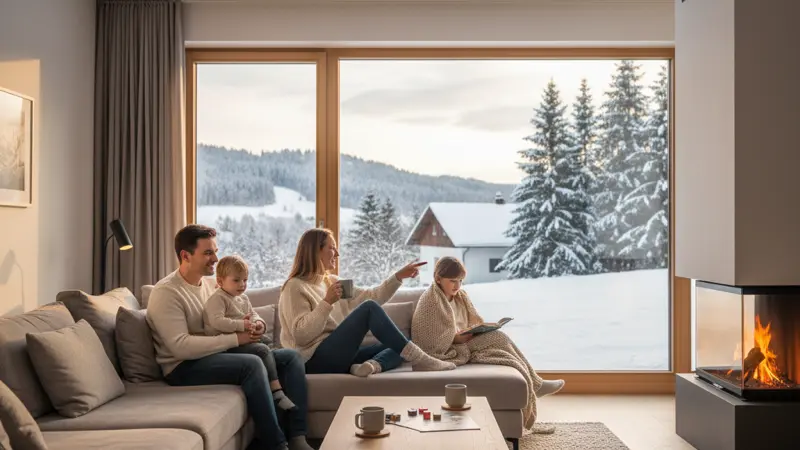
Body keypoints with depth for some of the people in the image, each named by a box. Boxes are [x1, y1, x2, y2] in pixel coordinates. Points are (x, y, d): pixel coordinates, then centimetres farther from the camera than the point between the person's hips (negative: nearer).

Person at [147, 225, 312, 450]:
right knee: (252, 364, -34)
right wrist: (235, 338, -24)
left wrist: (255, 325, -6)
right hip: (184, 367, -9)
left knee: (291, 357, -4)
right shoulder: (166, 292, -14)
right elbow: (181, 346, -25)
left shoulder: (210, 283, 12)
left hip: (217, 355, 9)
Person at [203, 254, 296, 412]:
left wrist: (258, 322, -2)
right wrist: (241, 325, -32)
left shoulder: (243, 298, 19)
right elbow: (217, 321, -25)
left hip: (244, 339, 10)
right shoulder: (217, 299, -11)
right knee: (263, 350, -23)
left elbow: (253, 314, 24)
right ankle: (276, 390, -25)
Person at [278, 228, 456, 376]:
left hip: (339, 354, 9)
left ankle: (372, 365, -32)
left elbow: (372, 297, 16)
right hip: (316, 359, -9)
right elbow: (301, 335, -17)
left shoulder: (331, 281, 19)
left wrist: (399, 276, 7)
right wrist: (327, 302, -21)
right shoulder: (295, 287, -5)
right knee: (369, 309, -22)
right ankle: (418, 359, -23)